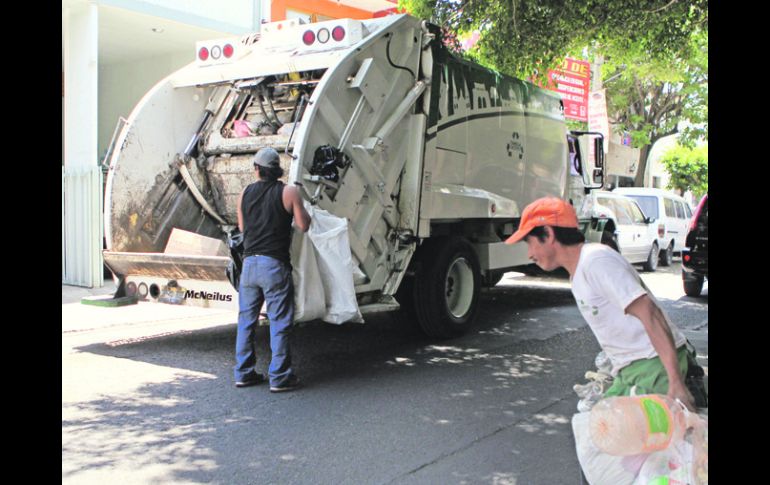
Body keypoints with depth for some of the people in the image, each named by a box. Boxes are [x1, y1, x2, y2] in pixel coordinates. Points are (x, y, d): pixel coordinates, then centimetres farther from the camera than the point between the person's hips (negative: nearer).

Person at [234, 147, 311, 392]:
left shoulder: (245, 193, 8)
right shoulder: (288, 192, -5)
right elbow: (304, 225, -3)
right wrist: (302, 209, 15)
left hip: (249, 263, 4)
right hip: (275, 264, -4)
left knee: (246, 320, 13)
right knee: (279, 322, 1)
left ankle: (244, 373, 19)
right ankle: (279, 377, 3)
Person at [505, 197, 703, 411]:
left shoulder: (596, 259, -15)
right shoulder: (578, 274, 16)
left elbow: (649, 313, -21)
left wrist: (676, 382, -25)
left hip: (657, 363, -9)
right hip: (629, 370, 9)